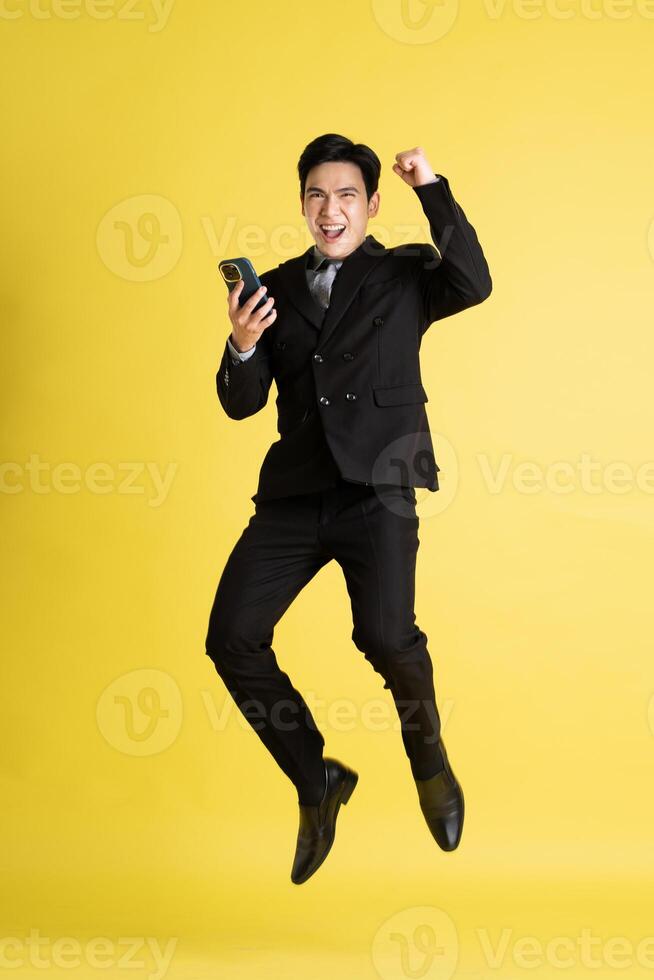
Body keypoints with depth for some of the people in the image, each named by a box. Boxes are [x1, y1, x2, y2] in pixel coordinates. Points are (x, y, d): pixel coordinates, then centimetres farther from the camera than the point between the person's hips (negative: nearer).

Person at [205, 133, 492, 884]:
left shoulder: (404, 273, 8)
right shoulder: (276, 287, 14)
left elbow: (472, 284, -13)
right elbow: (240, 402, 10)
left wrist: (432, 190, -17)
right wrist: (243, 345, -11)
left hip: (376, 486, -4)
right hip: (294, 491, 4)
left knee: (384, 635, -24)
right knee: (232, 639, -8)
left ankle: (427, 753, 10)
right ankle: (317, 782, 14)